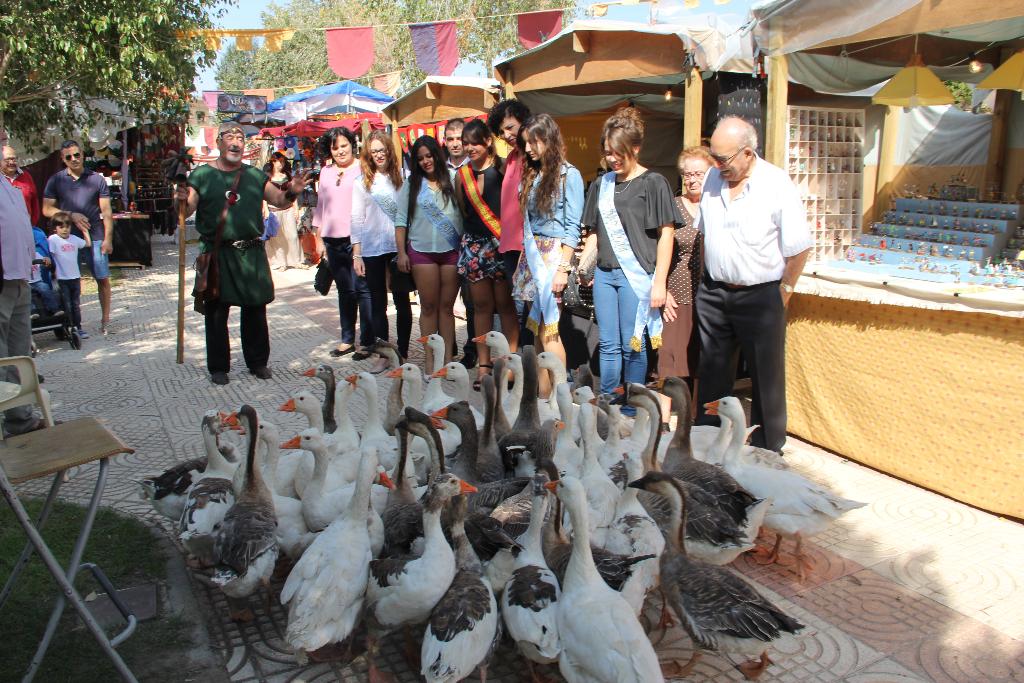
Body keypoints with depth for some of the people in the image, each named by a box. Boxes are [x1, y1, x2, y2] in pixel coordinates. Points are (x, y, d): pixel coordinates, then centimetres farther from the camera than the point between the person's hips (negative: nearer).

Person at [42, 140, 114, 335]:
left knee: (102, 279, 0)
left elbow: (106, 212, 3)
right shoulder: (56, 180, 7)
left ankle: (105, 319, 10)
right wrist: (71, 215, -9)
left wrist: (108, 239, -3)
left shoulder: (97, 179, 5)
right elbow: (47, 209, 5)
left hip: (95, 236, -1)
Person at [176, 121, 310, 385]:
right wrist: (183, 200, -24)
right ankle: (218, 366, 16)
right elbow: (185, 212, -1)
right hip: (216, 253, -2)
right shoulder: (202, 175, 2)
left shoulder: (255, 175, 11)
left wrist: (292, 192, -8)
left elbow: (279, 201, 13)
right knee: (216, 312, 3)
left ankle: (258, 361, 23)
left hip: (251, 252, 3)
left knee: (256, 309, 9)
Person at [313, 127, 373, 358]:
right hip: (333, 239, 6)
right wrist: (318, 236, 17)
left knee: (362, 289, -6)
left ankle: (366, 342, 0)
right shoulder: (326, 172, 17)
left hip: (357, 237, -6)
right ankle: (347, 340, 19)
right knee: (344, 291, 11)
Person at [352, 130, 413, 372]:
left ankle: (403, 353, 14)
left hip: (398, 246, 0)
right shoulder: (362, 183, 5)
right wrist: (356, 254, -1)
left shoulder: (401, 178, 5)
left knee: (402, 299, 4)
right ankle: (383, 355, 14)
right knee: (378, 302, 6)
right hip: (371, 249, 1)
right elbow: (356, 220, 4)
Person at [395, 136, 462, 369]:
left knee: (447, 305, 5)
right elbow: (401, 220, 6)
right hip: (422, 251, 0)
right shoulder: (412, 184, 8)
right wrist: (401, 253, -1)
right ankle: (430, 360, 9)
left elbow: (464, 213, 6)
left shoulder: (452, 181, 6)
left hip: (452, 250, 0)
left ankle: (448, 359, 10)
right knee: (428, 306, 3)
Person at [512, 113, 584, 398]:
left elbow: (572, 227, -8)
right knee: (539, 329, 6)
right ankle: (542, 396, 12)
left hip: (554, 254, -6)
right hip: (532, 255, 6)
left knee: (547, 328, -7)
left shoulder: (568, 175, -4)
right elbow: (524, 221, 13)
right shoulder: (530, 174, 15)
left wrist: (563, 268, -14)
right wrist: (526, 256, 4)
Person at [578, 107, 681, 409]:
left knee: (632, 345, 2)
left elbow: (666, 234, -5)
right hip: (604, 273, 5)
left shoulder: (653, 183, -2)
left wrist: (659, 282, -10)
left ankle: (632, 412, 15)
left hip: (636, 274, -5)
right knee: (608, 345, 8)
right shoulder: (602, 184, 13)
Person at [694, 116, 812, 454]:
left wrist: (784, 289, -4)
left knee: (766, 376, 7)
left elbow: (799, 248, -10)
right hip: (713, 292, 5)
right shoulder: (712, 179, 3)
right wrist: (707, 277, 13)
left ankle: (767, 451, 22)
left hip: (761, 296, -5)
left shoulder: (777, 185, -14)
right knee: (712, 372, 15)